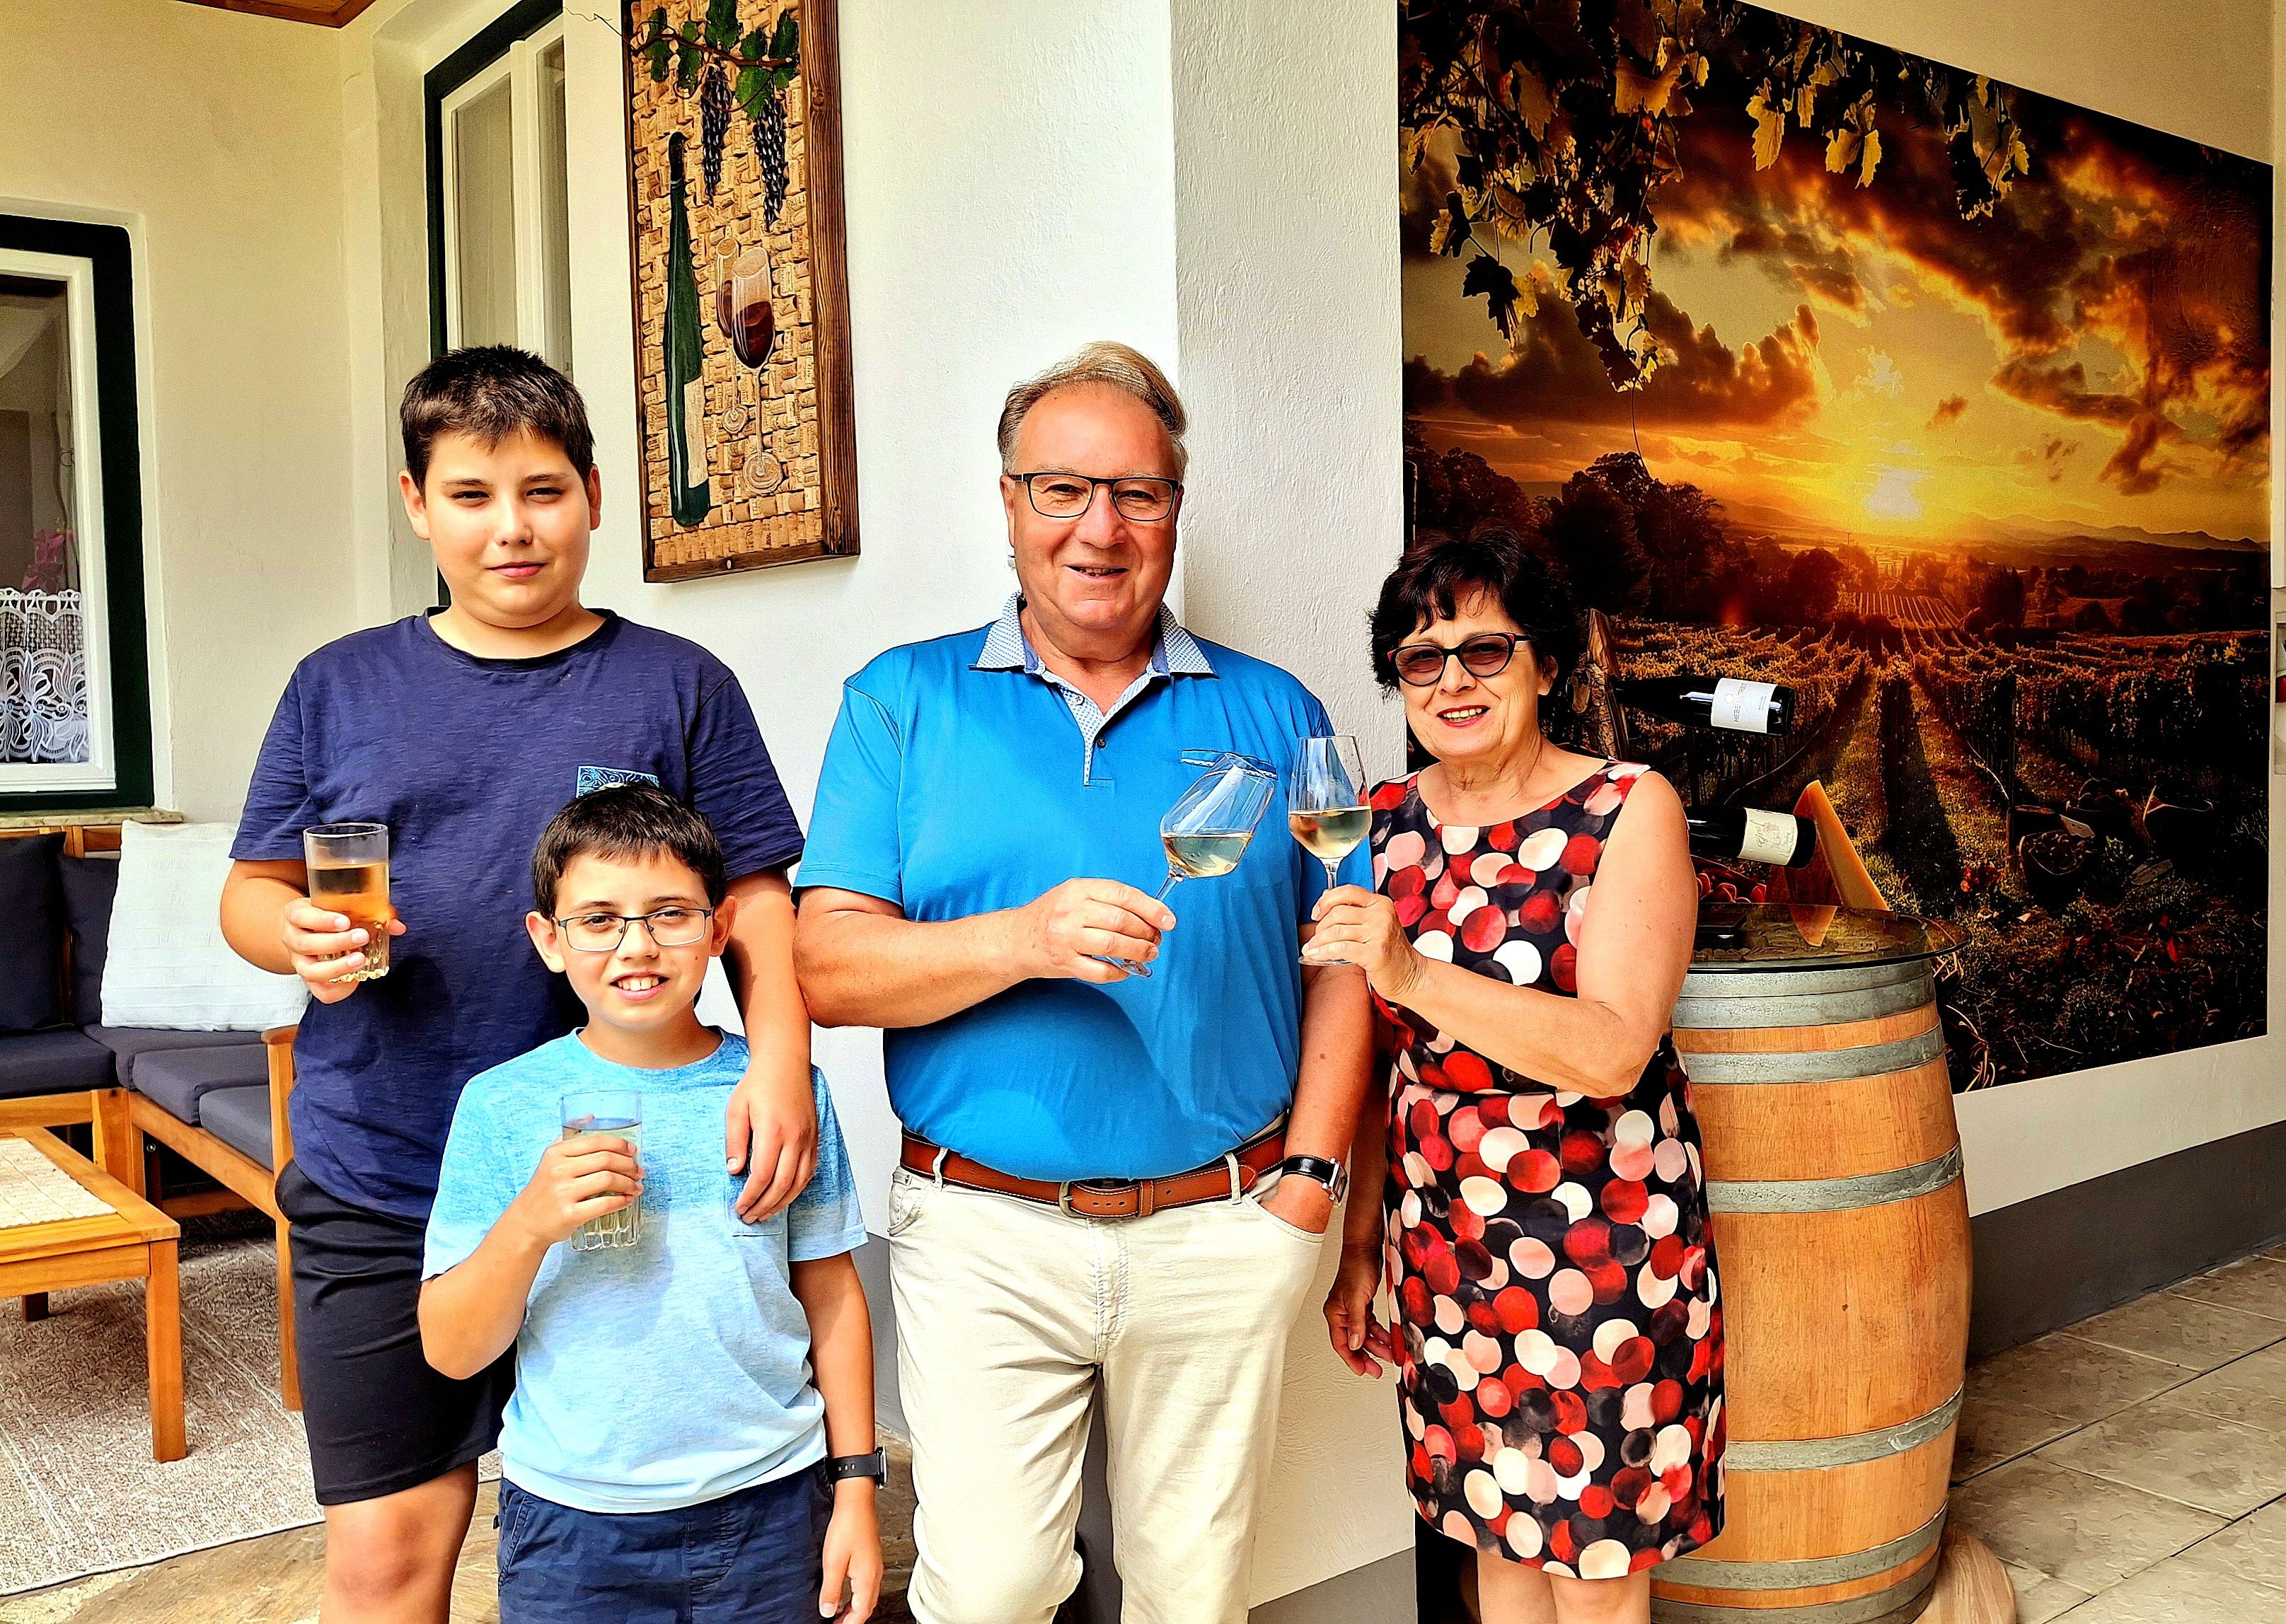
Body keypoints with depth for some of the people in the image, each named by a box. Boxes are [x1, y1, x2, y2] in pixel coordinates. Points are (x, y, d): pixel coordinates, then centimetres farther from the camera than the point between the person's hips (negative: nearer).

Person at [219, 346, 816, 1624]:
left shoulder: (680, 688, 2)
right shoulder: (341, 688, 8)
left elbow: (755, 896, -1)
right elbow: (251, 888, 11)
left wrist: (780, 1054, -18)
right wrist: (300, 935, -12)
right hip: (376, 1193, 1)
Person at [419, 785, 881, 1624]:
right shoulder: (502, 1105, -6)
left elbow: (830, 1295, 4)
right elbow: (450, 1351, -5)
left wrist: (856, 1489, 3)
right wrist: (530, 1222, -22)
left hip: (769, 1506, 1)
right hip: (569, 1520, 0)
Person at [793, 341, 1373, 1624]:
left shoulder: (1270, 713, 8)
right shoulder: (905, 703, 3)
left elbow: (1342, 961, 8)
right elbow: (828, 966, -5)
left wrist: (1310, 1173, -2)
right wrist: (1026, 939, -21)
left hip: (1222, 1230, 2)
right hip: (985, 1233, -1)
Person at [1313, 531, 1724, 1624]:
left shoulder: (1627, 812, -10)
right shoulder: (1388, 824, 4)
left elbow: (1613, 1051, -20)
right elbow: (1385, 1064, 9)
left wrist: (1414, 975, -31)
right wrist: (1360, 1247, 10)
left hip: (1599, 1244, -4)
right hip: (1439, 1237, 4)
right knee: (1494, 1532, 16)